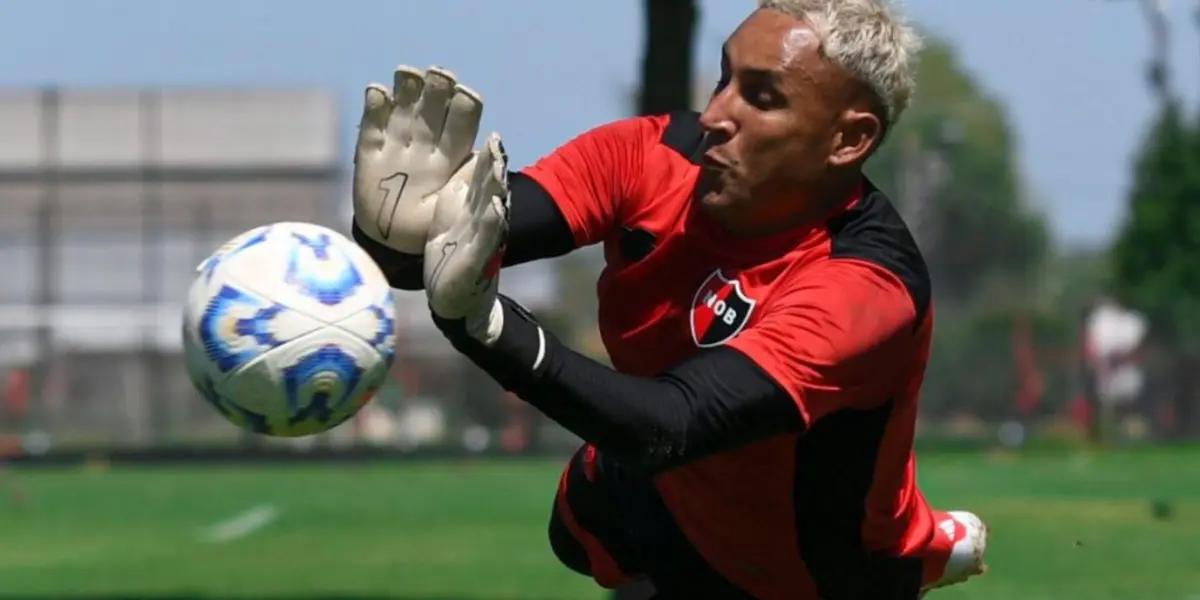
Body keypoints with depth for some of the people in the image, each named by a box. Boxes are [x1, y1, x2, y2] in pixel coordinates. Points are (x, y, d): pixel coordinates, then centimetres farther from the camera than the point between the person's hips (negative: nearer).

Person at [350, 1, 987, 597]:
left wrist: (481, 320, -68)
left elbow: (672, 428, -53)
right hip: (660, 496, 6)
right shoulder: (653, 158, -24)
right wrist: (399, 234, -58)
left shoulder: (866, 287, -41)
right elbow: (458, 252, -33)